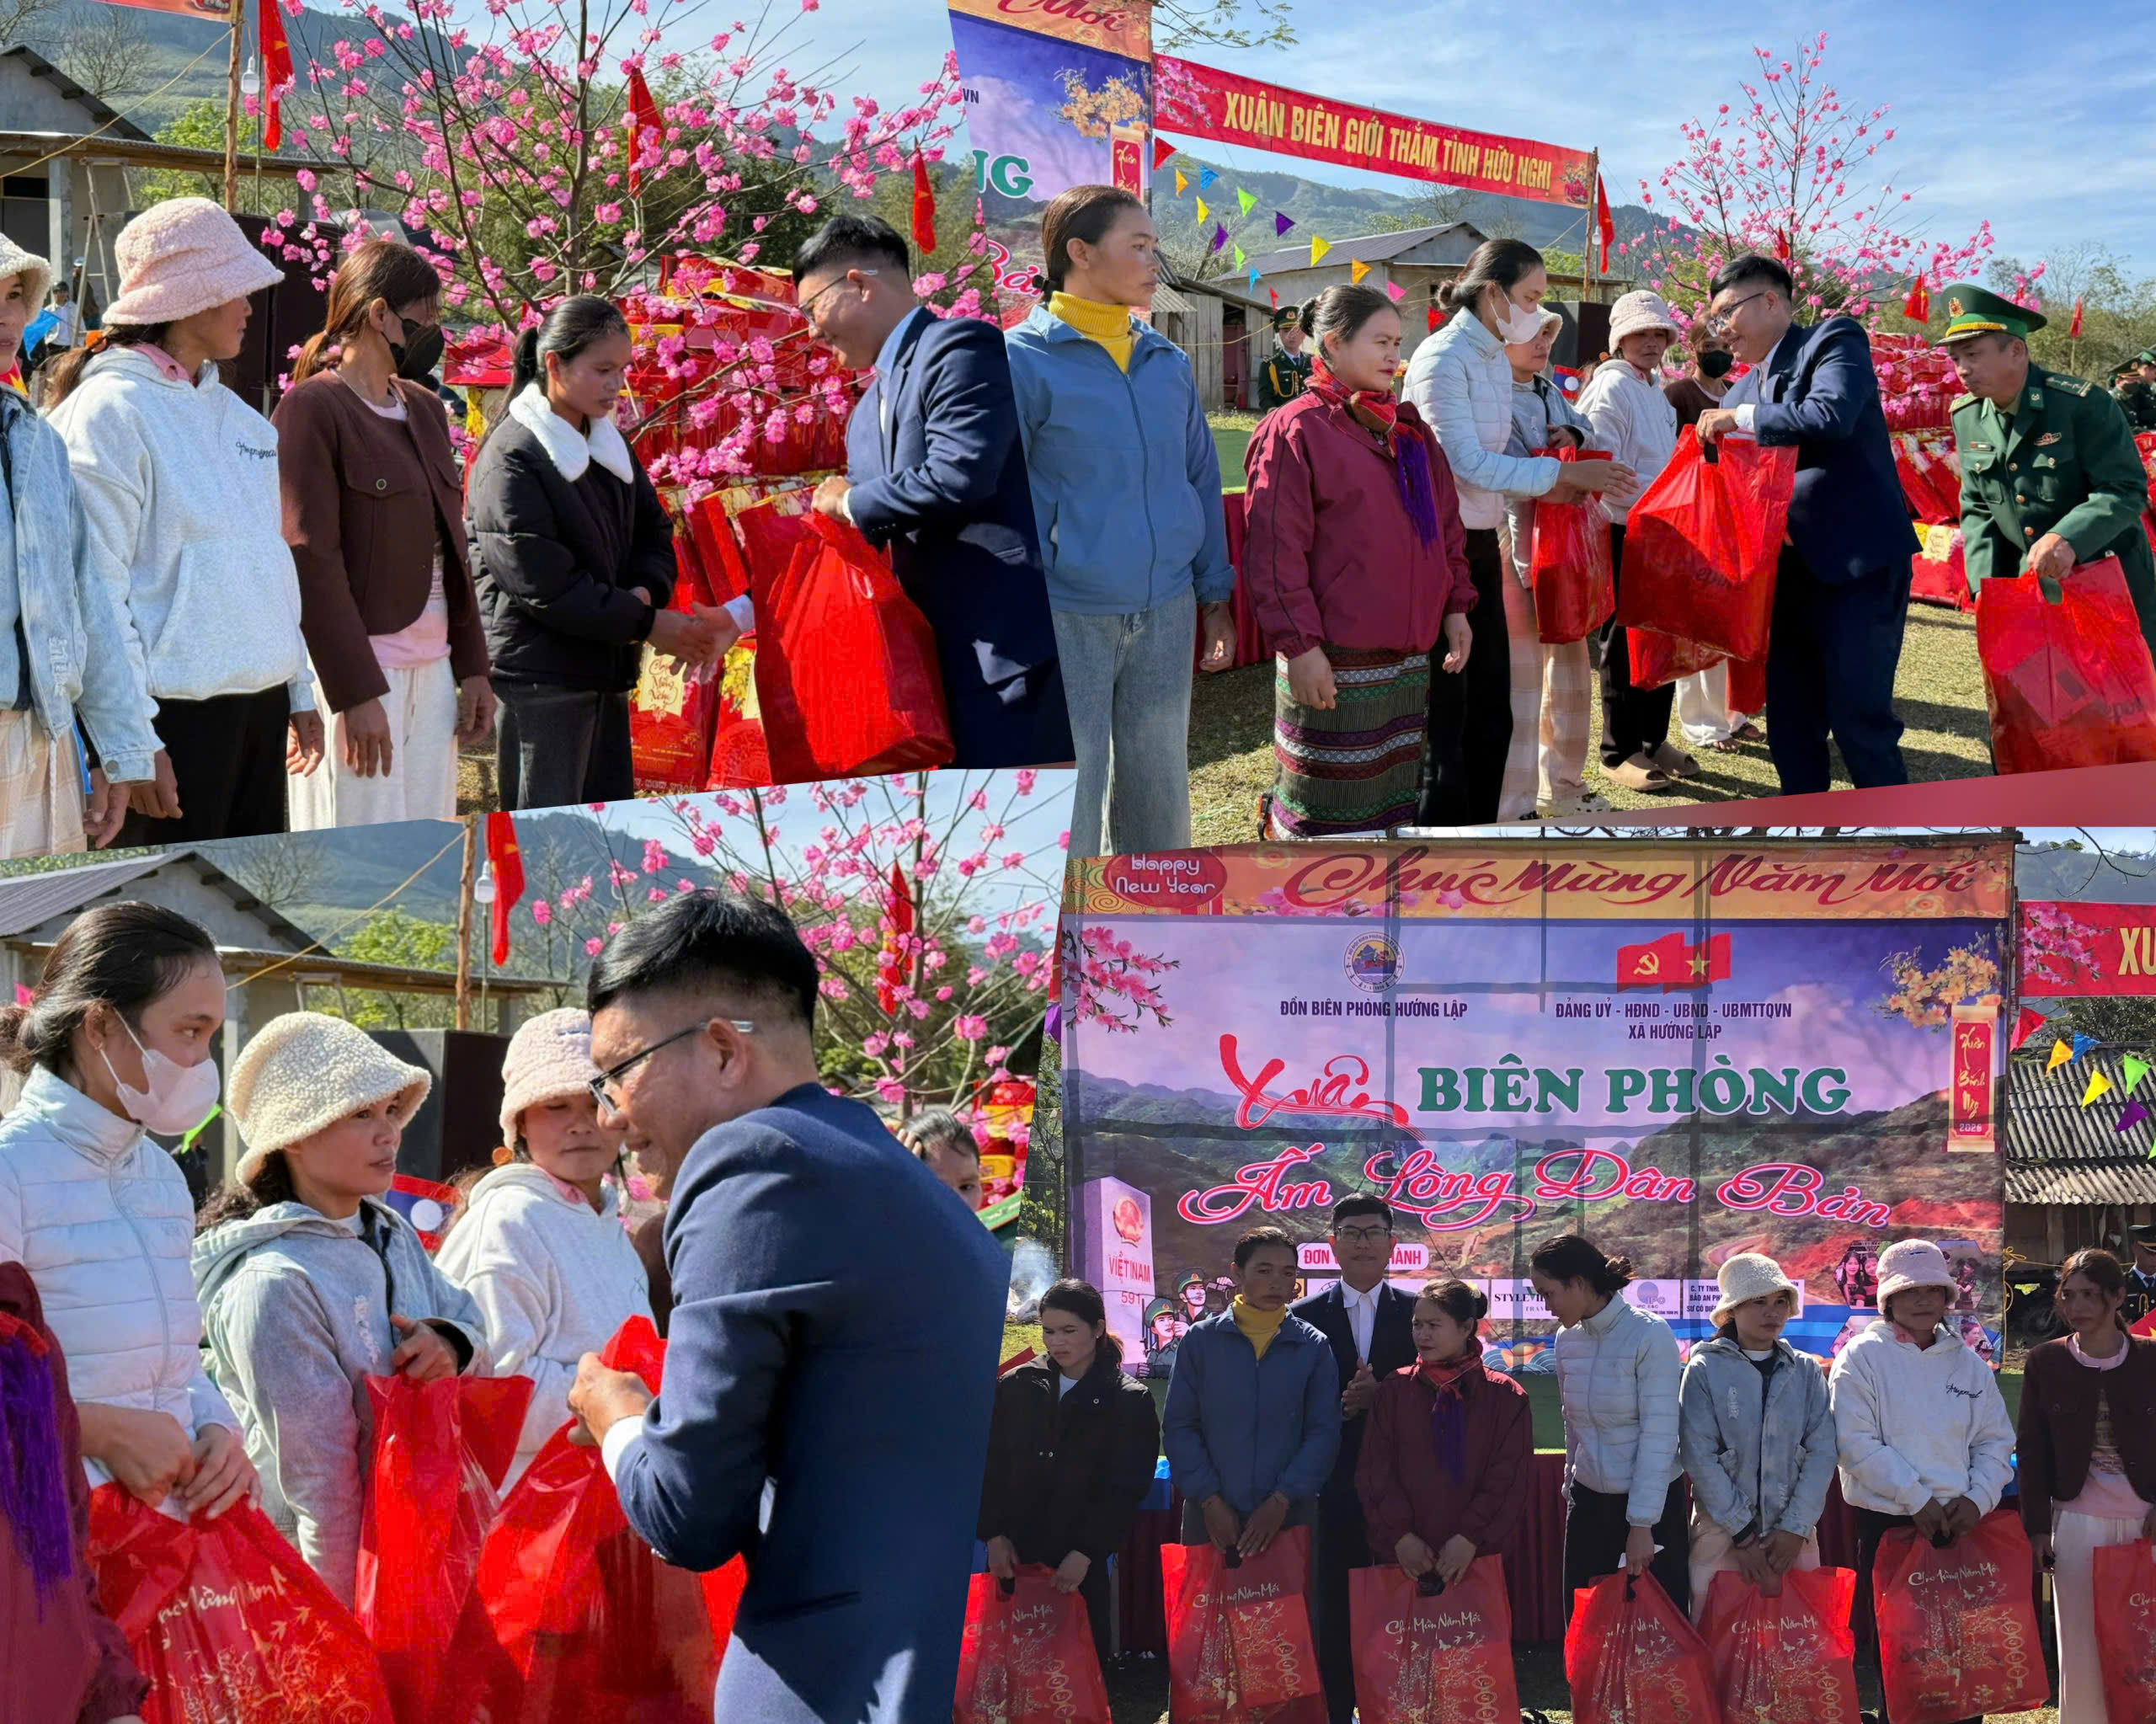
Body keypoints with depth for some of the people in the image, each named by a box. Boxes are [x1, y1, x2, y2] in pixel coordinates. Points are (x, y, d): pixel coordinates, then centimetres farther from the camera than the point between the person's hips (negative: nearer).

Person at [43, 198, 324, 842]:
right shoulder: (109, 409, -10)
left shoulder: (237, 416, 15)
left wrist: (299, 691, 19)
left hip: (259, 711, 8)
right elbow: (97, 589, -14)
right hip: (176, 711, -8)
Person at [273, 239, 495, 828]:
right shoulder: (311, 409, -8)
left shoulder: (424, 409, 17)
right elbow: (310, 558, -14)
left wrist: (472, 668, 14)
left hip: (431, 667, 8)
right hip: (357, 668, -8)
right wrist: (357, 692, -19)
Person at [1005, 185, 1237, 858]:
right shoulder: (1025, 360, -7)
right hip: (1068, 618, -5)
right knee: (1071, 800, -1)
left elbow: (1201, 481, 15)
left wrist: (1216, 597, 11)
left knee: (1160, 793, 12)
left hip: (1164, 612, 5)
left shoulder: (1167, 361, 10)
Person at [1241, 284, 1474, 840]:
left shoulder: (1408, 429, 15)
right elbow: (1274, 549, -12)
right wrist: (1299, 645, -17)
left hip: (1408, 656, 7)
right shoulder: (1296, 429, -7)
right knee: (1329, 812, -3)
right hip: (1333, 663, -7)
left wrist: (1455, 607, 13)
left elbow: (1445, 524, 22)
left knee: (1392, 806, 12)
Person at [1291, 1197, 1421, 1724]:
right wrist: (1345, 1406, -15)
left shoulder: (1415, 1314, 6)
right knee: (1335, 1612, 4)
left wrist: (1379, 1396, -16)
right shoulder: (1307, 1316, 6)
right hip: (1337, 1488, 0)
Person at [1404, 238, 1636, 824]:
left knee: (1491, 709, 12)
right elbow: (1467, 462, -20)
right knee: (1445, 713, -4)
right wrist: (1563, 471, -17)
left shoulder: (1496, 362, 13)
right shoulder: (1444, 358, -16)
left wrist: (1547, 487, -2)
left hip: (1480, 547, 9)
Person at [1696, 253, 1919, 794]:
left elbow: (1830, 415, -22)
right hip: (1788, 570, 8)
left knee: (1859, 715, -8)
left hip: (1859, 566, -8)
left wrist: (1740, 419, -13)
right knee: (1790, 723, 10)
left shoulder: (1834, 340, -4)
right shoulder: (1742, 393, 17)